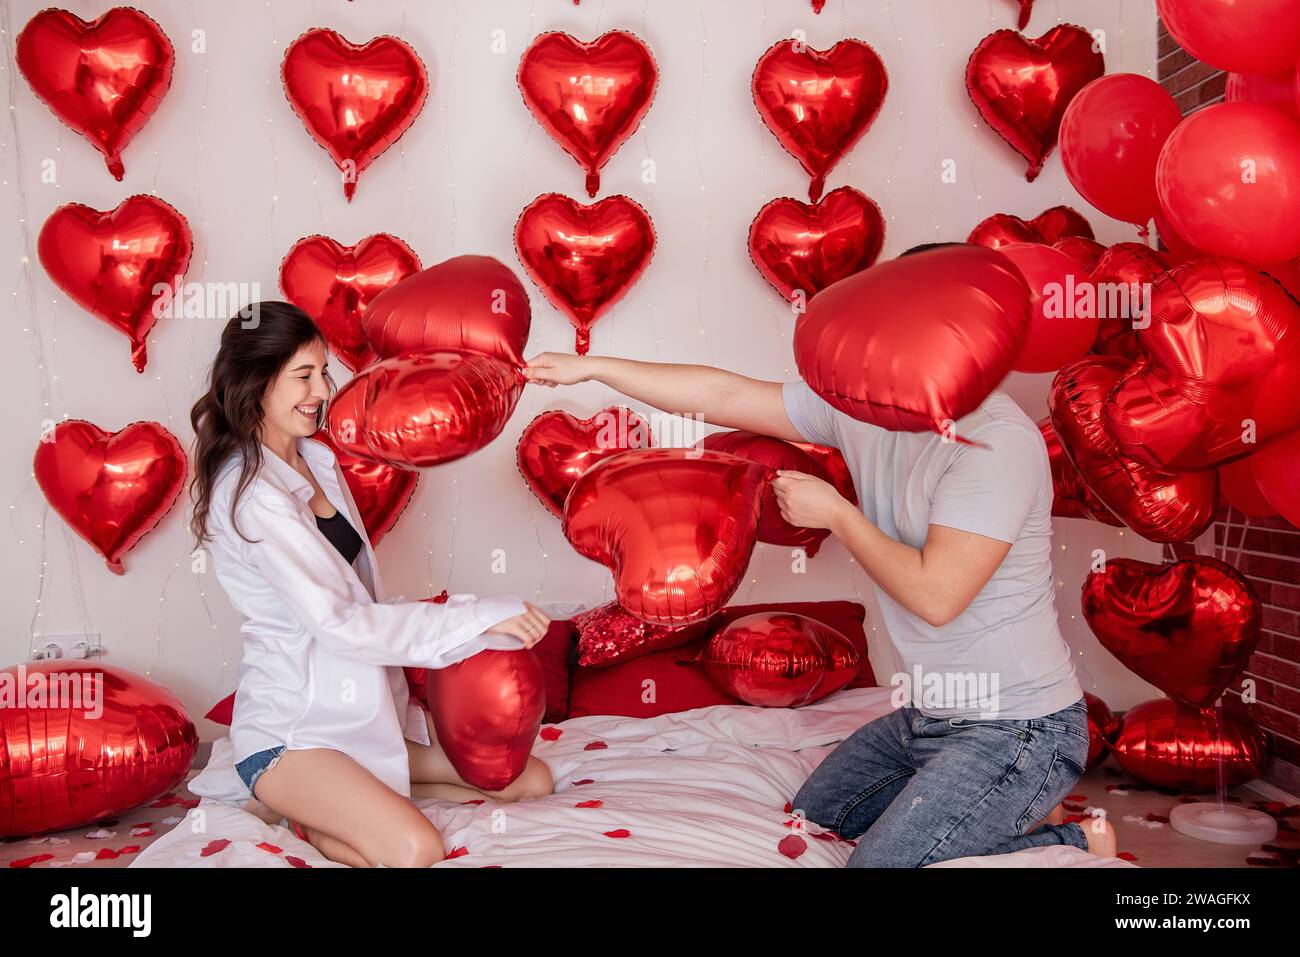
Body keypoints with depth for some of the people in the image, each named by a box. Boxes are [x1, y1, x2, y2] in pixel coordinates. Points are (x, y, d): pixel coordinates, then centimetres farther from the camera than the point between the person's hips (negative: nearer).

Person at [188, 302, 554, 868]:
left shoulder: (316, 459, 7)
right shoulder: (250, 492, -19)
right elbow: (338, 621, -25)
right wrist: (480, 617, -23)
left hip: (362, 708, 9)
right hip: (289, 729, -8)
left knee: (531, 781, 4)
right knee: (415, 851, -29)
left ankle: (350, 798, 9)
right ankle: (309, 819, 0)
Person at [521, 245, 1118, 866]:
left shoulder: (998, 440, -26)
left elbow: (935, 594, -30)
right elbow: (725, 396, 2)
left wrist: (835, 514, -17)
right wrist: (592, 367, 2)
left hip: (1018, 727, -9)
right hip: (932, 715, 9)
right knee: (818, 809, 24)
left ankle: (1073, 841, 7)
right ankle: (1019, 812, 22)